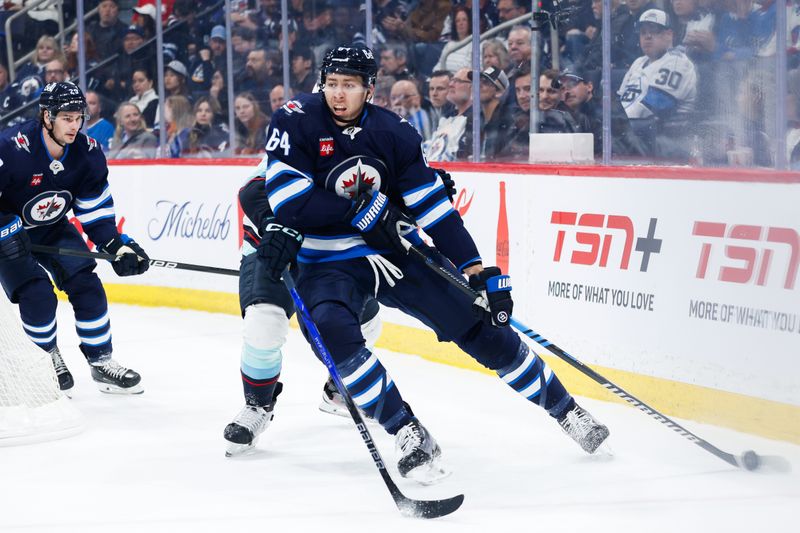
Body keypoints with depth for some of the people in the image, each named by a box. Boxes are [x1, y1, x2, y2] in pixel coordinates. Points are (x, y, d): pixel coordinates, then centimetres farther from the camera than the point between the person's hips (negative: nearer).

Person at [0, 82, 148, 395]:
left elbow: (95, 206, -4)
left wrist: (116, 245, -14)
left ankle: (101, 362, 8)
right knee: (37, 295, -18)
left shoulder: (87, 152, -15)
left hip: (53, 230, 5)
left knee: (87, 286, -6)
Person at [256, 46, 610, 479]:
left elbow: (433, 207, -5)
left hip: (397, 250, 2)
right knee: (333, 330, -33)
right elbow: (287, 202, -20)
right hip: (328, 261, -2)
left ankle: (567, 412, 16)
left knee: (481, 326, -1)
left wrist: (479, 271, -11)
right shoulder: (296, 123, -12)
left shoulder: (394, 133, -5)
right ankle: (411, 437, -23)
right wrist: (360, 209, -21)